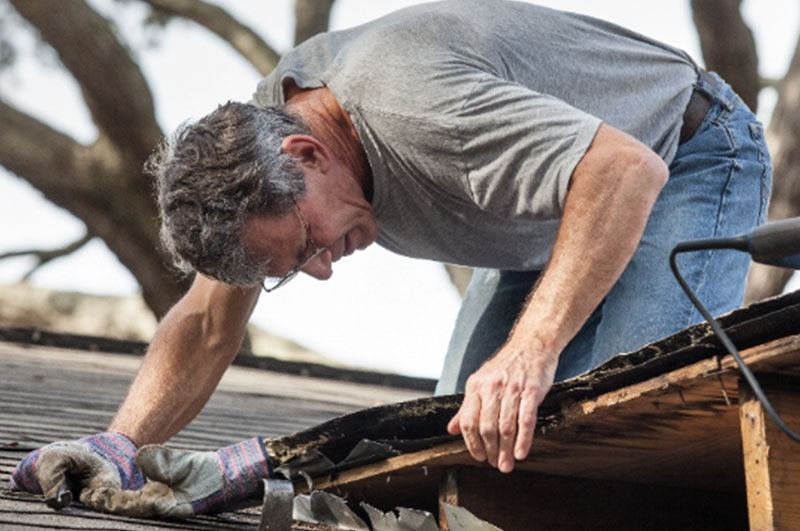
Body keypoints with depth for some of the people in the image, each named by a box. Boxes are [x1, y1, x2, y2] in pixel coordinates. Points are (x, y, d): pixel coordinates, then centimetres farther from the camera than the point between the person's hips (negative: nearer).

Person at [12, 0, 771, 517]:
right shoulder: (258, 133, -12)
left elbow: (628, 171, -48)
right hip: (567, 201, 8)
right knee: (462, 431, -1)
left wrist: (531, 351, -56)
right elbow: (206, 325, -3)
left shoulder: (407, 107, -40)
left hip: (686, 157, -8)